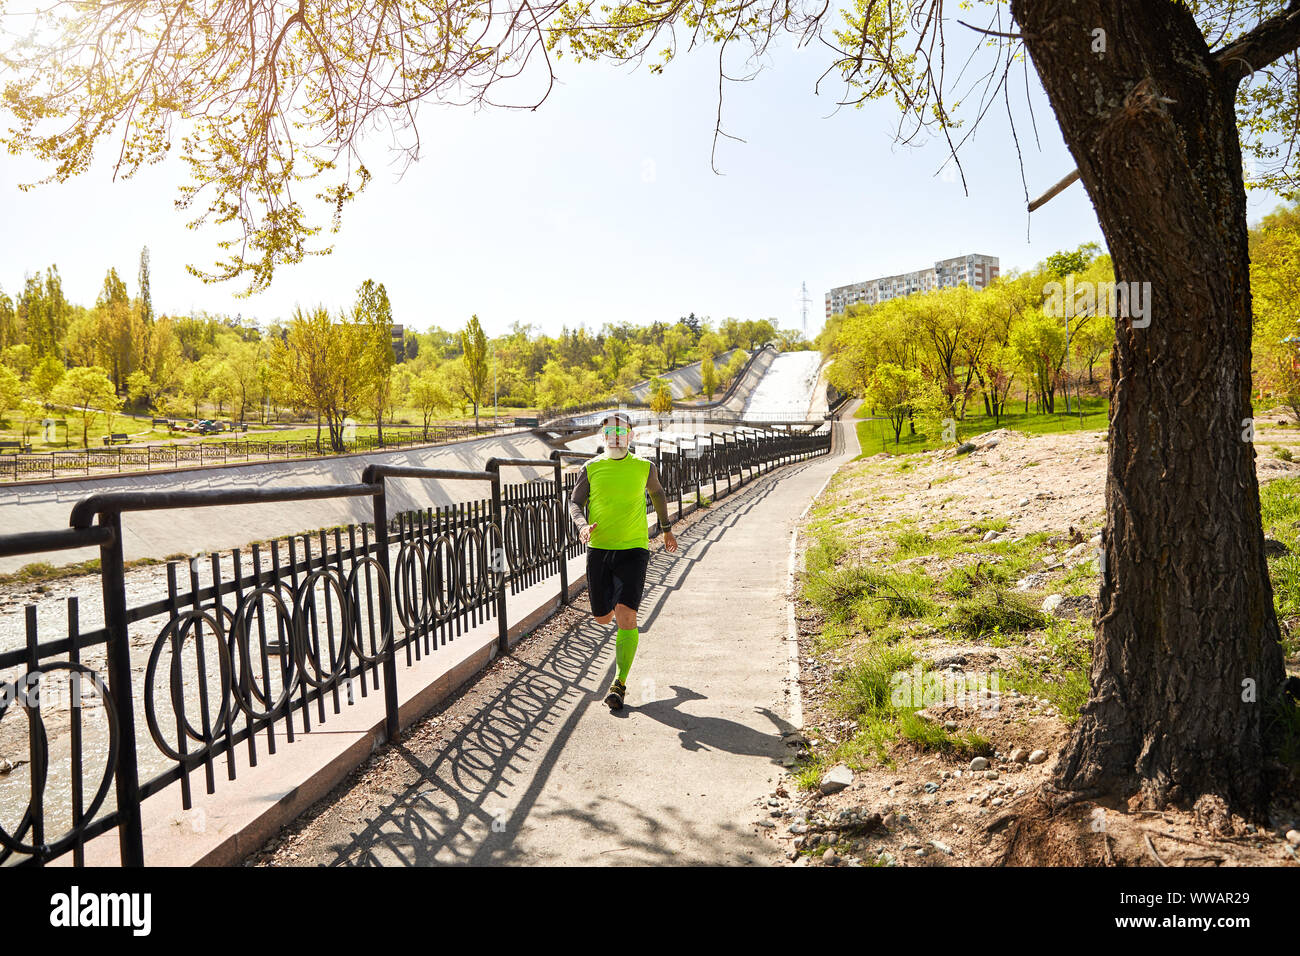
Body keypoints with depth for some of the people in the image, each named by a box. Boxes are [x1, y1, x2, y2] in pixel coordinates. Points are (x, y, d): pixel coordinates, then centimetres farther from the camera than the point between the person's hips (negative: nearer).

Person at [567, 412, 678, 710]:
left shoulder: (644, 467, 3)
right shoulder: (591, 468, 3)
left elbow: (657, 493, 21)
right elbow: (574, 502, 7)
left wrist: (666, 530, 28)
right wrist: (583, 525, -15)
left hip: (633, 550, -2)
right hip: (599, 549, 2)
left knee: (626, 617, -15)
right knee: (602, 617, 10)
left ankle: (619, 684, -6)